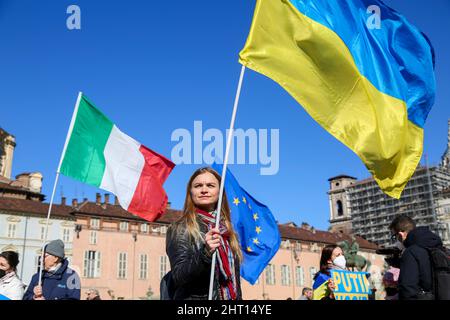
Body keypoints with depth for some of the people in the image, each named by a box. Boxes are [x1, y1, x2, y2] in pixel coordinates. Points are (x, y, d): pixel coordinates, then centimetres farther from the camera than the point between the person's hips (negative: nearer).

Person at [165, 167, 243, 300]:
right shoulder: (179, 229, -5)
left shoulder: (227, 230, 10)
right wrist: (204, 253, -28)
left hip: (230, 296, 5)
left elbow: (235, 279, 14)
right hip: (194, 296, -4)